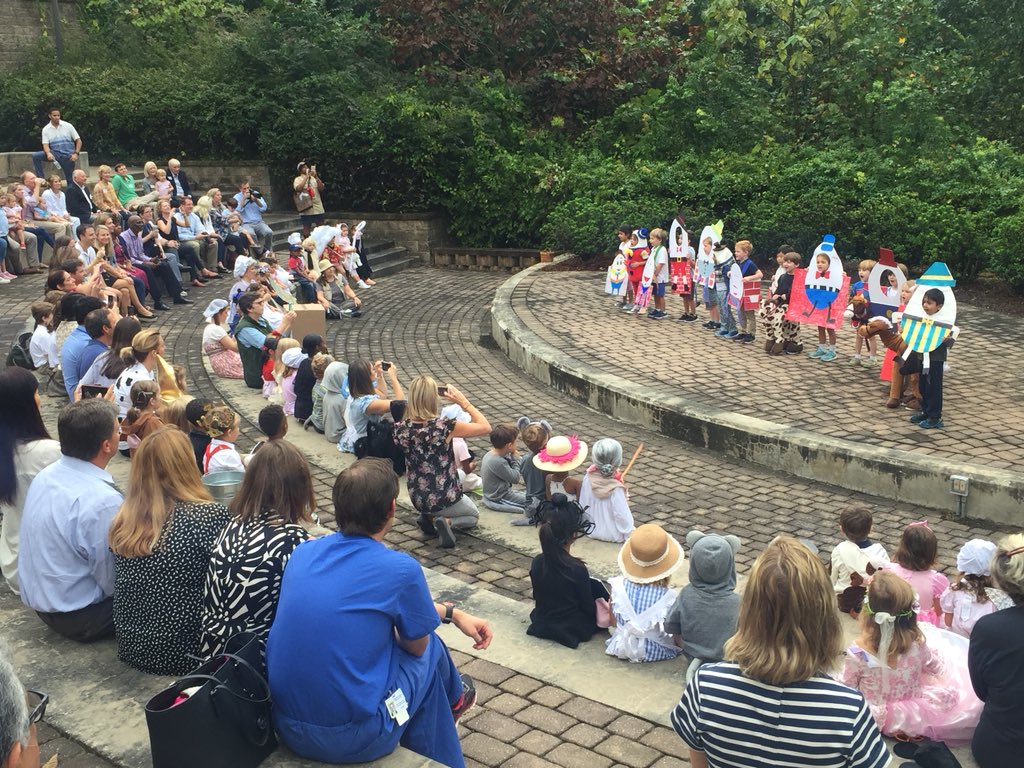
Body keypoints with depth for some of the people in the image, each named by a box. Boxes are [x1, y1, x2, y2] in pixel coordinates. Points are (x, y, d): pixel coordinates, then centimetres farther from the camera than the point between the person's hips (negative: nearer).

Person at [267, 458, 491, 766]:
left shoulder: (303, 553, 2)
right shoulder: (401, 569, -16)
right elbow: (417, 646, 2)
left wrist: (451, 612, 24)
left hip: (286, 727, 6)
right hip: (353, 740, -6)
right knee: (432, 649, 19)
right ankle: (451, 700, 52)